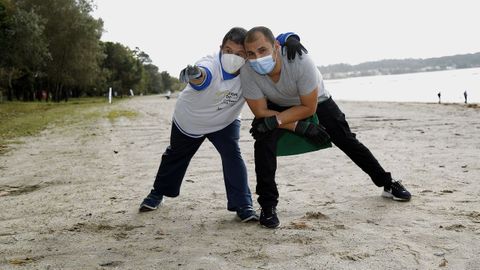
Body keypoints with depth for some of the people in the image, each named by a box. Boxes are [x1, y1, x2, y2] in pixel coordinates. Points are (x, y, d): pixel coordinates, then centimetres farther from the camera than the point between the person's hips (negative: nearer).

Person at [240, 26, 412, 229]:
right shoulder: (247, 73, -33)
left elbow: (309, 108, -28)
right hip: (277, 106, 1)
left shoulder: (301, 62, -39)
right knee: (263, 138, -26)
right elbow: (261, 112, -25)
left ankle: (387, 183, 25)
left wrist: (276, 119, -37)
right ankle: (268, 205, -14)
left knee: (347, 141, 3)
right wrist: (300, 126, -30)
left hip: (317, 101, -1)